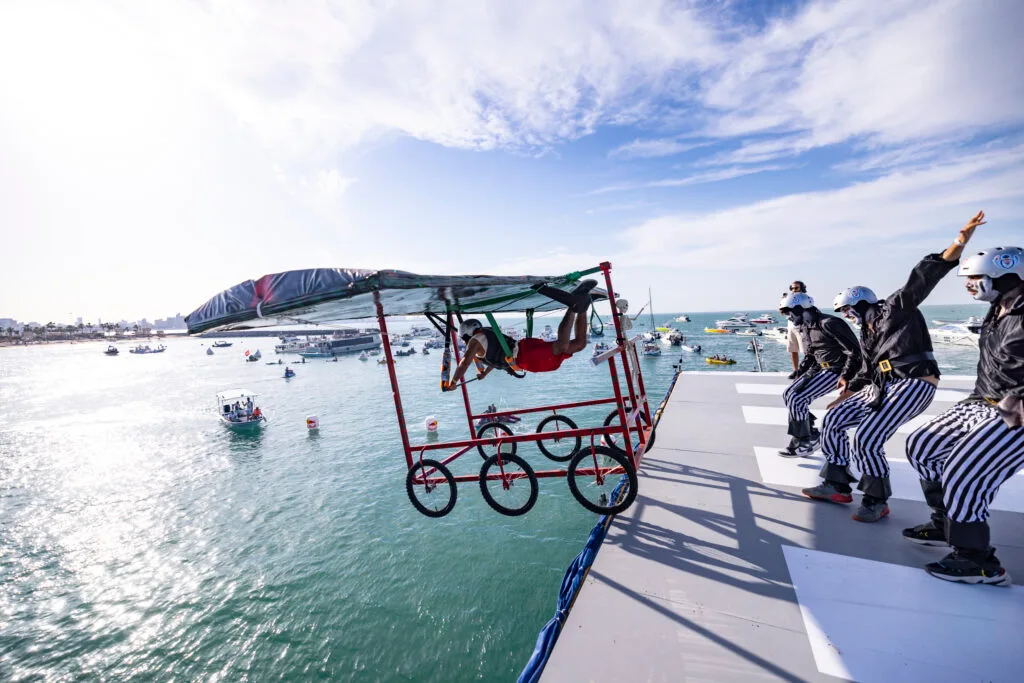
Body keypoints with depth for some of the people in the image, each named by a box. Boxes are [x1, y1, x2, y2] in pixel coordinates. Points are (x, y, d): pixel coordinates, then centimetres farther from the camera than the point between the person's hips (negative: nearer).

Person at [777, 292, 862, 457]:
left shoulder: (828, 323, -21)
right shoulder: (804, 328, 8)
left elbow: (854, 350, -21)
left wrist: (845, 376, -26)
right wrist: (799, 375, 16)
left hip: (836, 370, -9)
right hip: (819, 368, 9)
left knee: (797, 398, -19)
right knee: (788, 395, 3)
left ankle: (803, 443, -5)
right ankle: (811, 435, 13)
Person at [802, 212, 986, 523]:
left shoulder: (897, 308, -2)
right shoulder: (867, 332, 20)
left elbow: (924, 277, -18)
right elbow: (867, 371, 24)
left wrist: (957, 244, -31)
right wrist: (847, 394, 27)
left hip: (913, 385, -9)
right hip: (880, 386, 9)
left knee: (866, 441, -18)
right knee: (834, 419, 4)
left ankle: (877, 502, 3)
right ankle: (836, 485, 12)